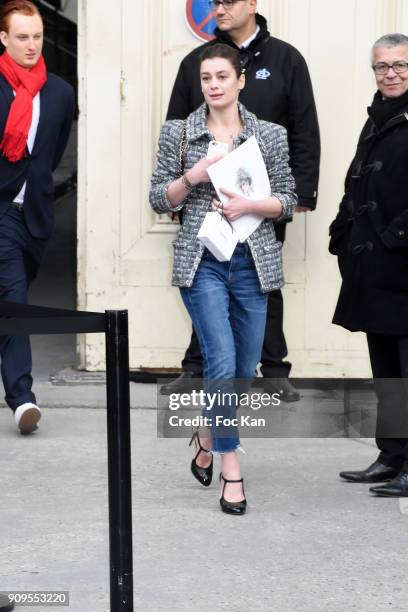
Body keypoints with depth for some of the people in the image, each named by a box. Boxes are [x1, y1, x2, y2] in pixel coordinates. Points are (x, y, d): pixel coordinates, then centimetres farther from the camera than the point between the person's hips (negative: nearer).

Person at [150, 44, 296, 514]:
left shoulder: (271, 135, 4)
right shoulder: (177, 132, 3)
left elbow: (288, 201, 6)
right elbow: (159, 200, 5)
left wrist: (250, 205, -12)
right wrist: (191, 177, -13)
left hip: (253, 262, 2)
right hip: (203, 262, -2)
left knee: (245, 369, 9)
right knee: (222, 364, -13)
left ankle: (209, 440, 34)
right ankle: (231, 468, -3)